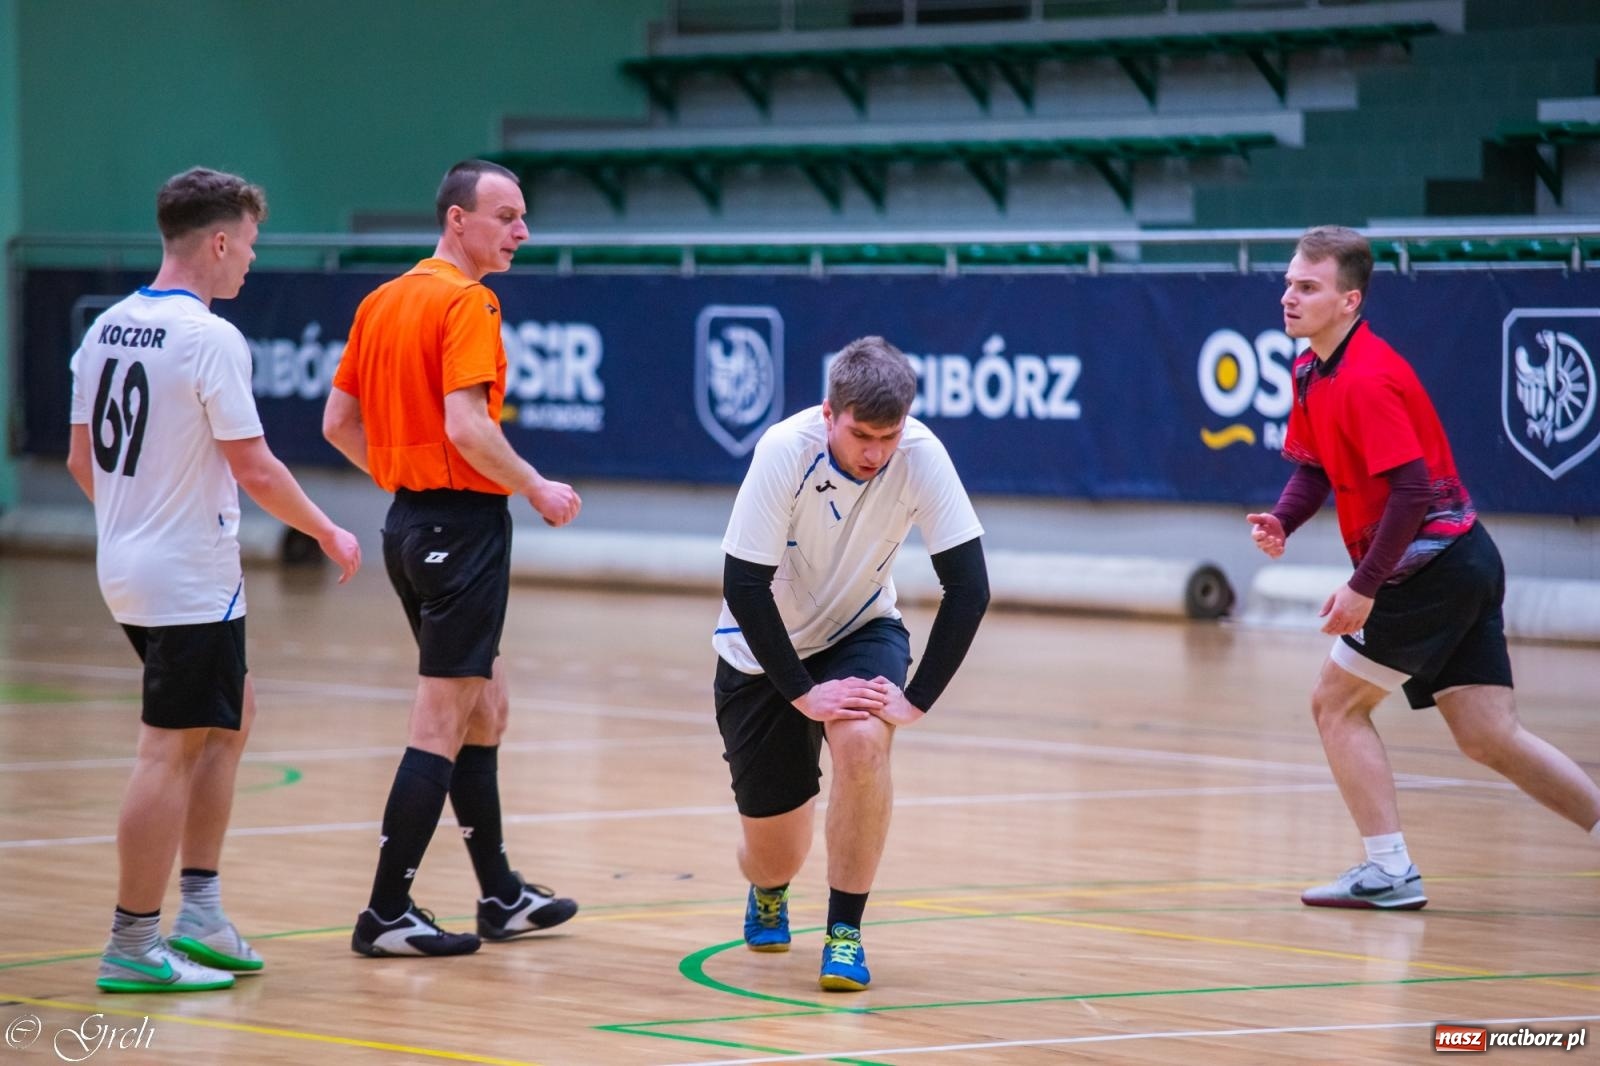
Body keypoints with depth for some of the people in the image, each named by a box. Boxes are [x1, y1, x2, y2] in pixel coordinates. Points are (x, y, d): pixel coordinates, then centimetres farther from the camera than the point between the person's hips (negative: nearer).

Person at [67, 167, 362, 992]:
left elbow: (81, 460, 14)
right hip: (190, 578, -9)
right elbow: (254, 468, -16)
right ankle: (133, 947, -1)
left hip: (127, 566, 9)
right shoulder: (210, 339, -16)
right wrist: (329, 535, -3)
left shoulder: (107, 329, 8)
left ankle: (201, 911, 19)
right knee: (170, 753, -4)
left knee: (231, 711, 20)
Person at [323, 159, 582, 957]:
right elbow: (466, 425, -23)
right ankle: (387, 914, -4)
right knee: (442, 725, -5)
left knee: (484, 709, 17)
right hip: (463, 524, -9)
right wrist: (538, 490, -11)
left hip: (408, 522, 9)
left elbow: (339, 422, 14)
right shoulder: (465, 301, -14)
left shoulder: (381, 301, 12)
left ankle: (501, 897, 24)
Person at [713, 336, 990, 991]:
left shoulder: (920, 455, -23)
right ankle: (769, 890, 45)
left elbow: (968, 586, -21)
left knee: (863, 740, -33)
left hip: (861, 631, 1)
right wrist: (803, 693, -28)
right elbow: (743, 586, -26)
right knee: (773, 857, 3)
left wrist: (917, 699, -26)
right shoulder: (787, 450, -28)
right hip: (763, 652, -1)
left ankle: (845, 932, -15)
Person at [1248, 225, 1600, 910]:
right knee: (1490, 737, 8)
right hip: (1465, 564, 9)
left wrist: (1363, 587, -22)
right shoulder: (1311, 374, 10)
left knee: (1337, 702, -1)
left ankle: (1389, 872, 0)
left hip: (1432, 565, -9)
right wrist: (1282, 520, -3)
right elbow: (1313, 465, 19)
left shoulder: (1365, 379, -20)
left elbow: (1411, 490, -25)